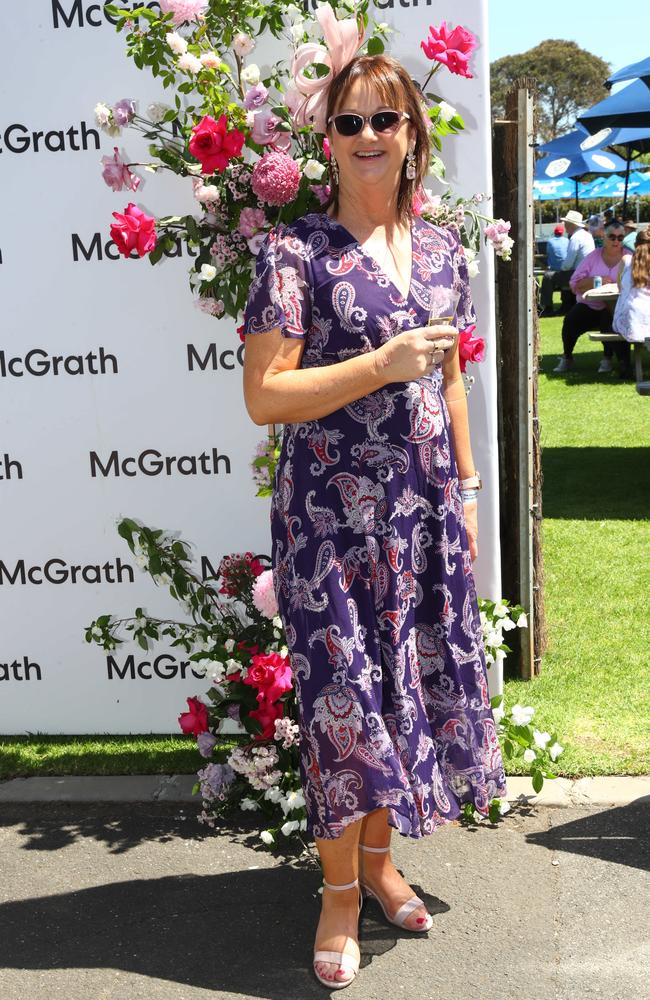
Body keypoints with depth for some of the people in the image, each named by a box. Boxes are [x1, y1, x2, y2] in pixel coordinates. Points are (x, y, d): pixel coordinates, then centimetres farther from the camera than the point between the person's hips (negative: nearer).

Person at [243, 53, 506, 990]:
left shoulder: (441, 247, 8)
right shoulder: (296, 251, -9)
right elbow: (263, 396, -13)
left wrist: (467, 489, 13)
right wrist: (384, 364, -19)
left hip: (425, 507, 5)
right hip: (333, 512, -5)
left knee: (414, 682, 13)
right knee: (345, 693, 1)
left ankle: (379, 857, 33)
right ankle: (340, 890, 20)